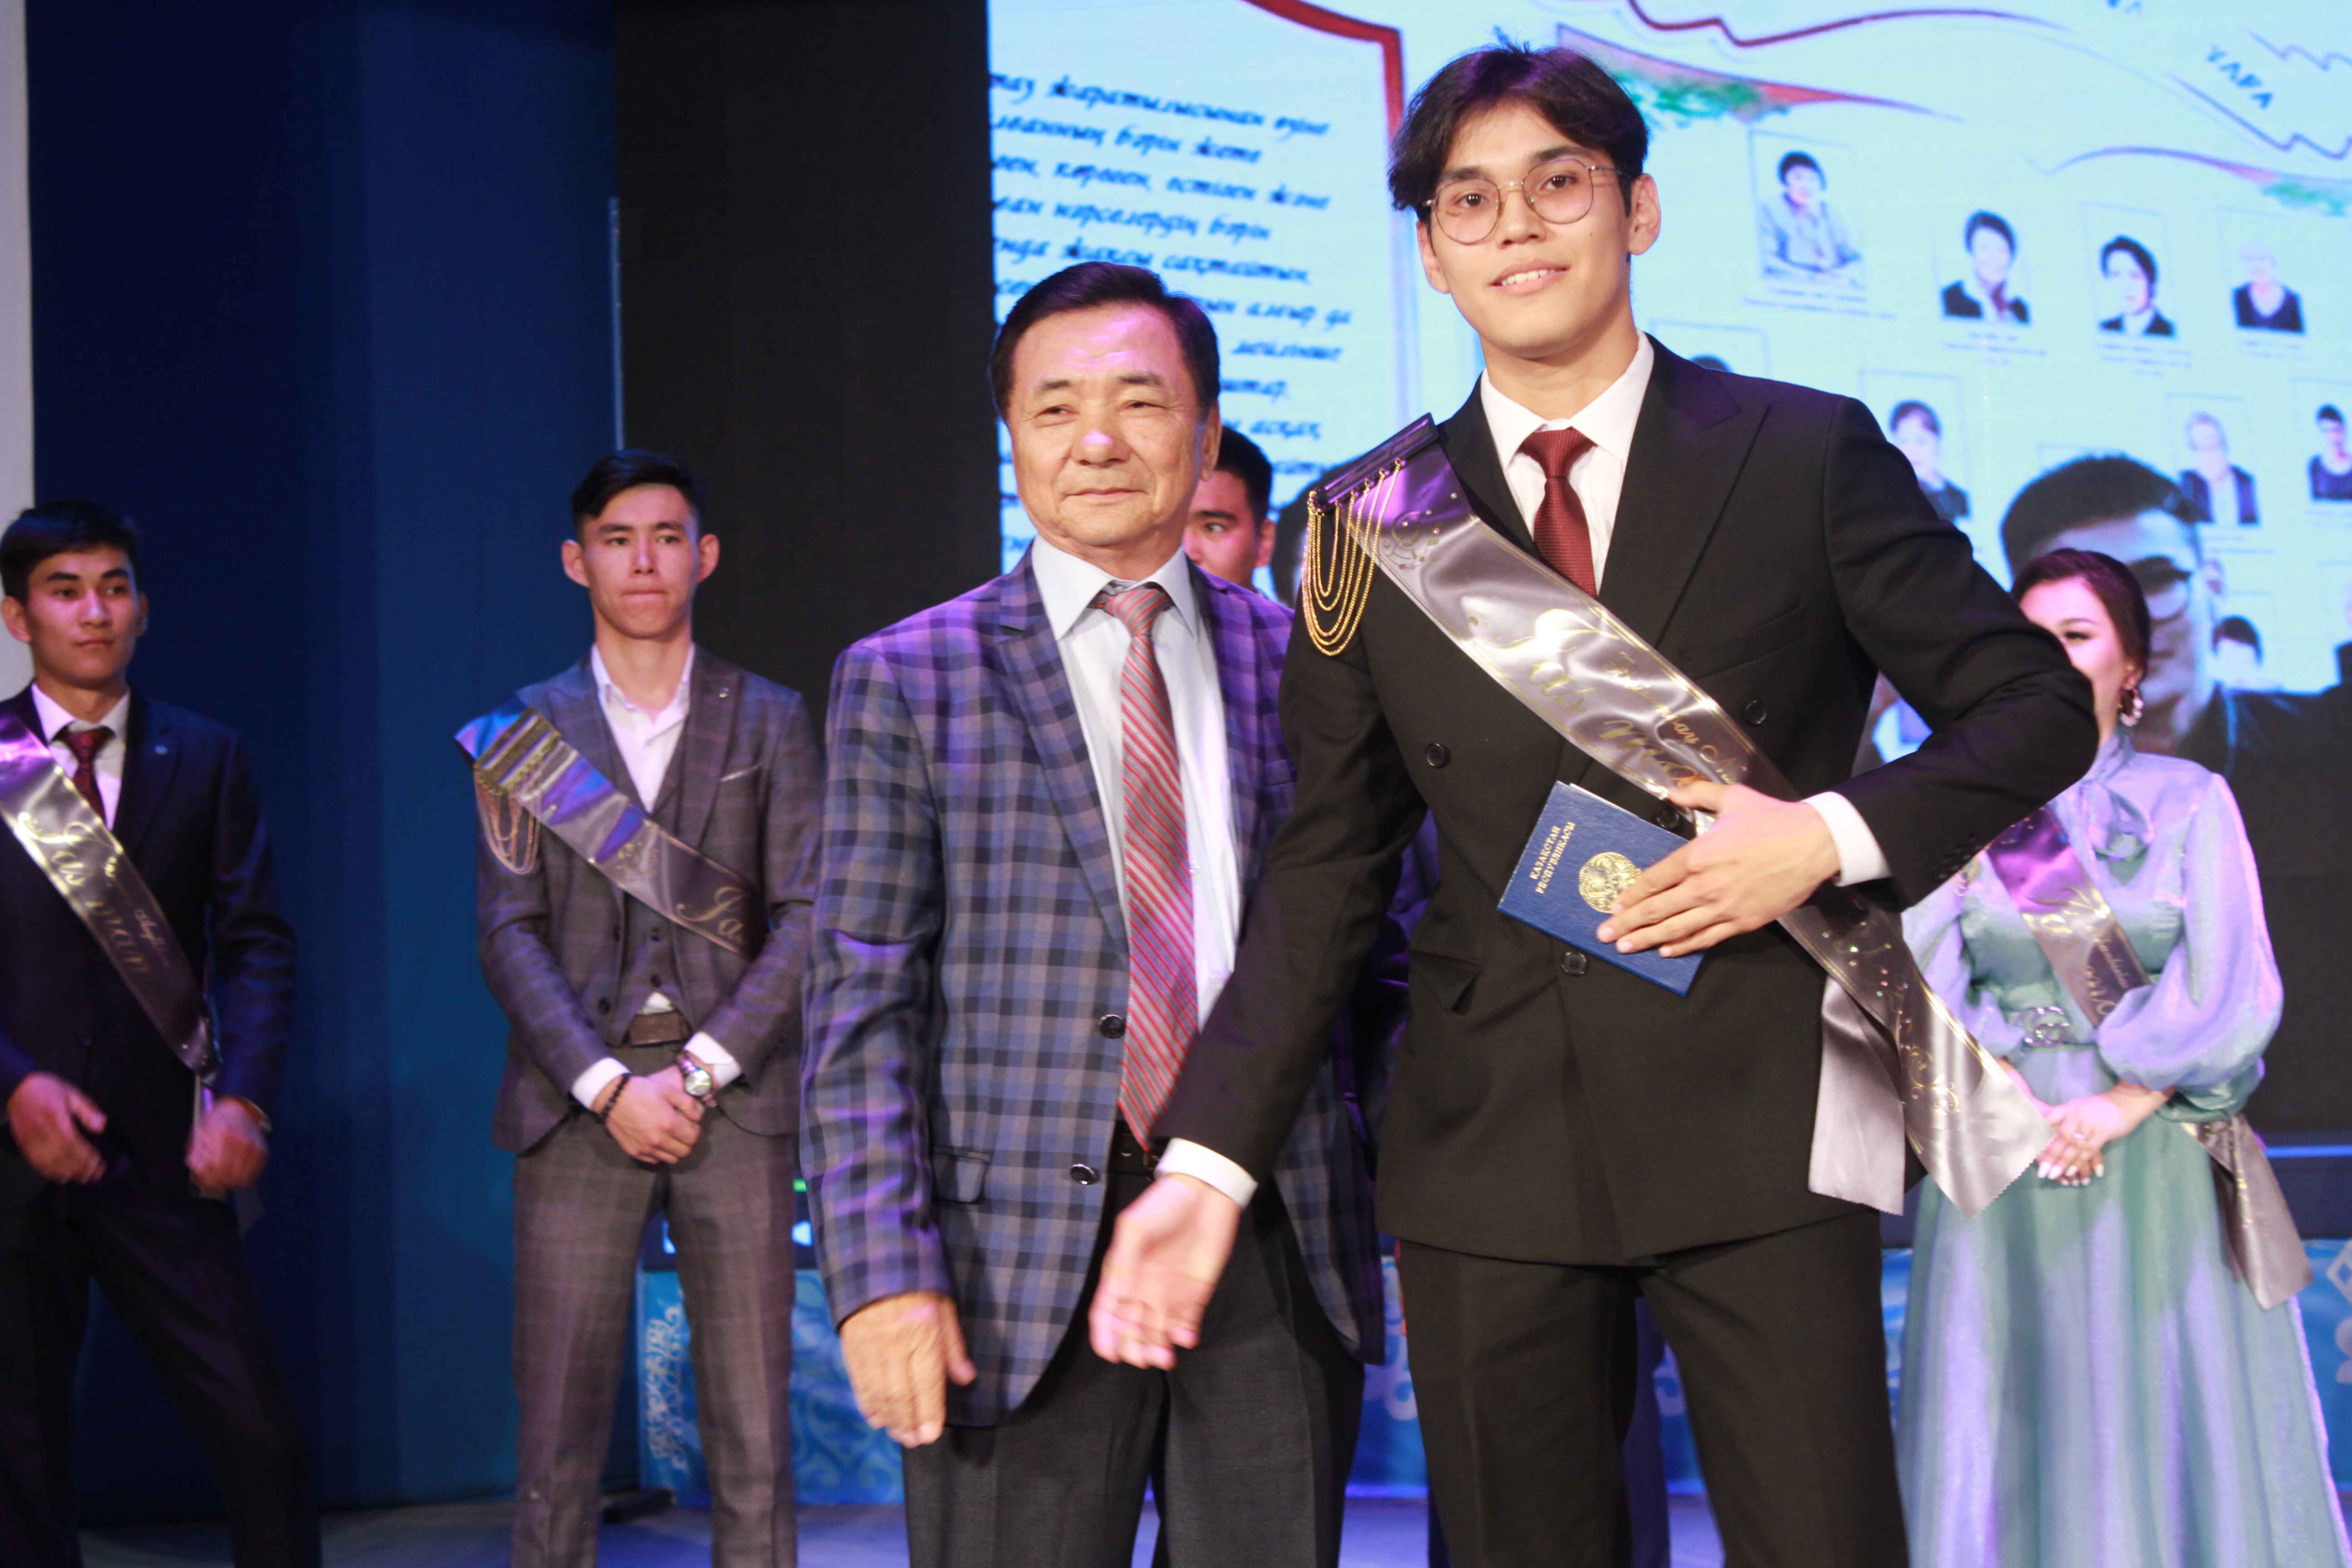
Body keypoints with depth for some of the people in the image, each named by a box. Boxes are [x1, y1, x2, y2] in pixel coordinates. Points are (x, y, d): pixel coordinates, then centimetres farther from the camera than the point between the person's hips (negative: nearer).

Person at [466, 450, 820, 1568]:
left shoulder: (770, 722, 11)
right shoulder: (524, 733, 11)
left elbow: (804, 917, 3)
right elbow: (509, 933, 3)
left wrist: (700, 1070, -8)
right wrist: (608, 1087, -10)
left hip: (734, 1095, 0)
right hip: (577, 1100, 0)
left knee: (753, 1443, -2)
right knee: (558, 1443, -3)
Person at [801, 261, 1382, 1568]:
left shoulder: (1304, 658, 10)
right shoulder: (908, 679, 4)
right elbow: (862, 1006, 0)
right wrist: (883, 1272, -10)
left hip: (1282, 1250, 2)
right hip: (1029, 1254, -2)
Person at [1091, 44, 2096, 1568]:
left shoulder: (1809, 455, 3)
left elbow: (2036, 701, 6)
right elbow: (1328, 871, 8)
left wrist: (1835, 835, -12)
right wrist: (1210, 1160, -1)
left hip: (1759, 1125, -2)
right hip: (1488, 1149, 2)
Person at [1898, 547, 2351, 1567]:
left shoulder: (2189, 803, 4)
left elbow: (2227, 993, -4)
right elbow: (1926, 985, 0)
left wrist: (2120, 1107, -14)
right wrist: (2013, 1109, -13)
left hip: (2157, 1166, -1)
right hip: (2002, 1173, 1)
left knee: (2164, 1423, 0)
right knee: (2011, 1429, 1)